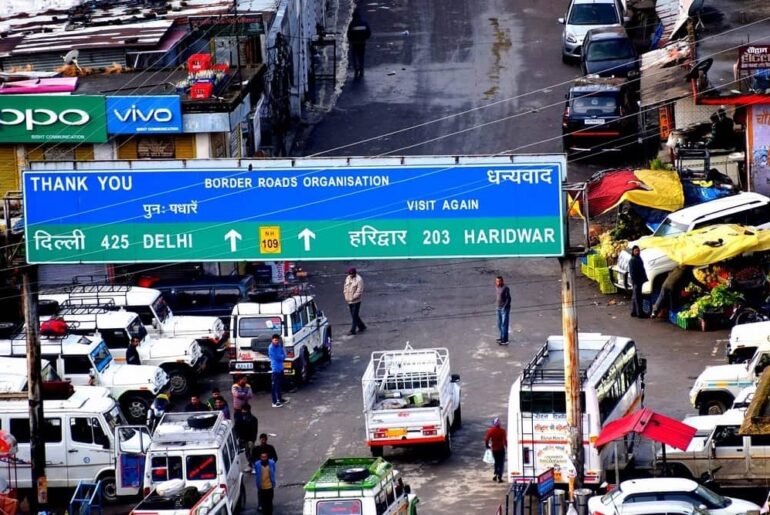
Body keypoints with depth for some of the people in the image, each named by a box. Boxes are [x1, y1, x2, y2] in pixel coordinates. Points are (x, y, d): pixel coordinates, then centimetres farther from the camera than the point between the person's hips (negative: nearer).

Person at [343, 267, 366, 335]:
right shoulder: (348, 278, 8)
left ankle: (352, 330, -1)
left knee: (354, 315, -5)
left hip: (356, 301, -8)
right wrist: (346, 296, 4)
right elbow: (345, 288, 16)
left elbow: (359, 291, -18)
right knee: (353, 315, 15)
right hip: (349, 301, 8)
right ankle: (361, 326, 29)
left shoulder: (359, 280, -15)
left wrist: (353, 298, -17)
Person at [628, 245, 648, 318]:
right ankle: (640, 313, -8)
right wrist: (634, 281, -21)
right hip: (636, 281, -10)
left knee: (635, 297, 14)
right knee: (637, 297, -8)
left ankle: (634, 312, 19)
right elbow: (632, 272, -18)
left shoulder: (639, 259, 14)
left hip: (641, 281, 10)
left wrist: (645, 279, 17)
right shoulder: (632, 260, -14)